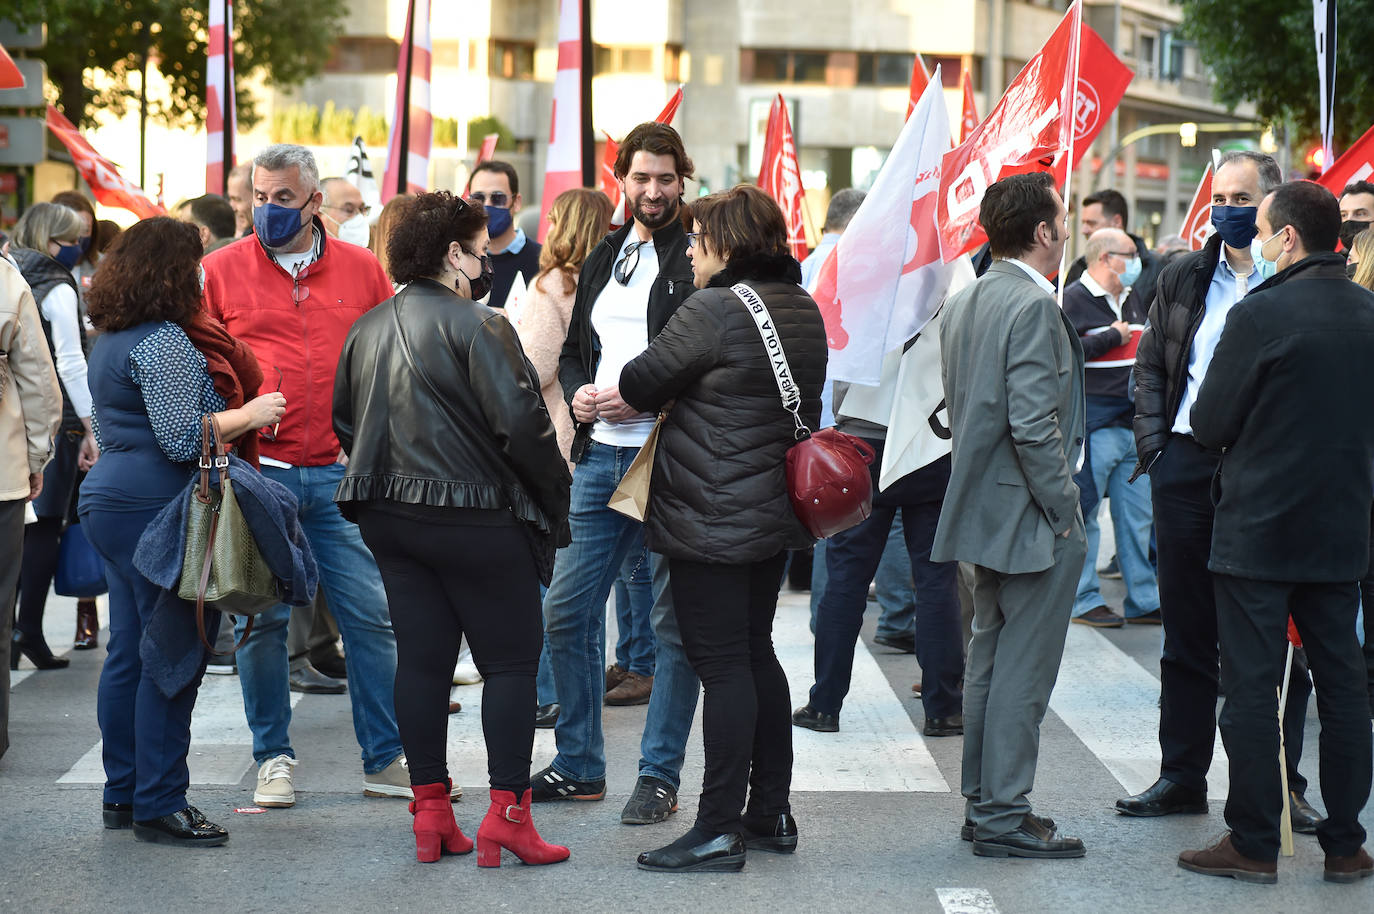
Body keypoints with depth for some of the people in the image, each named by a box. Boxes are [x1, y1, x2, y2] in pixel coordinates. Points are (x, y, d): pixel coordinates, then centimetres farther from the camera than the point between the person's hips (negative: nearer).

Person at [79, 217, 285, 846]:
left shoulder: (109, 342, 16)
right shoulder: (163, 341, -15)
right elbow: (183, 437, -21)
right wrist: (250, 415, -10)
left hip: (109, 502, 10)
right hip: (157, 510, -10)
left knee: (128, 654, 13)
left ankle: (122, 794, 19)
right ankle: (159, 804, -3)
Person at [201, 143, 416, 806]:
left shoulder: (361, 269, 7)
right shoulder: (221, 270, 4)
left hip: (342, 475, 1)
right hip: (256, 472, -1)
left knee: (372, 615, 0)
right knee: (262, 620, 3)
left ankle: (386, 759, 10)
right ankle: (273, 758, 17)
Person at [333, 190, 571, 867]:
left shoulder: (367, 329, 10)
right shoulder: (475, 325, -14)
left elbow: (344, 422, 18)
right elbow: (521, 422, -19)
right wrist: (556, 495, -6)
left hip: (388, 517, 7)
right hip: (476, 519, -7)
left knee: (421, 658, 11)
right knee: (511, 659, 2)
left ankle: (430, 812, 13)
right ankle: (507, 815, -2)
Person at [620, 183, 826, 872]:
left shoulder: (713, 311, -17)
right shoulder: (803, 311, 11)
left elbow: (641, 385, -9)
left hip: (713, 520, -9)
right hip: (776, 512, 9)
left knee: (724, 665, -6)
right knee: (756, 654, 16)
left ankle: (719, 831, -3)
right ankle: (770, 814, 22)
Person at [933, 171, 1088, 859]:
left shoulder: (961, 304, 10)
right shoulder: (1034, 307, -19)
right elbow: (1033, 424, -24)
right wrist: (1063, 511, -15)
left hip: (982, 510, 9)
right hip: (1032, 518, -9)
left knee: (989, 659, 16)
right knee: (1023, 669, -2)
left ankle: (983, 802, 24)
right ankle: (1003, 818, 3)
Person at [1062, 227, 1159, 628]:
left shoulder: (1133, 300, 19)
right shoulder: (1074, 299, -7)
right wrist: (1113, 337, -14)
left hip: (1134, 424, 8)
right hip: (1094, 425, -8)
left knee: (1138, 515, 9)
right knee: (1083, 513, -3)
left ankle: (1143, 599, 16)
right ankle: (1084, 600, 5)